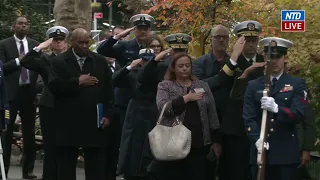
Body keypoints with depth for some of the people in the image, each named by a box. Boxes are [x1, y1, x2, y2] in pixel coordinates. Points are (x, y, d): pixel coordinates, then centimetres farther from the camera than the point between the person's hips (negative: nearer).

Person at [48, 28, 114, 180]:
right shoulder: (60, 61, 2)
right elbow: (53, 85, -12)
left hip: (93, 121, 1)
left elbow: (108, 90, 7)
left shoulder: (100, 62, 8)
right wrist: (78, 82, -15)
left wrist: (107, 114, -1)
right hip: (68, 122, -1)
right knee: (66, 167, 5)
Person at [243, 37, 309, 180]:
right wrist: (257, 140, -16)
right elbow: (249, 117, 2)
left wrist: (276, 108, -24)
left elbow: (300, 115, -7)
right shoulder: (254, 86, 11)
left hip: (286, 152, -2)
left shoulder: (297, 84, 6)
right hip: (260, 151, 2)